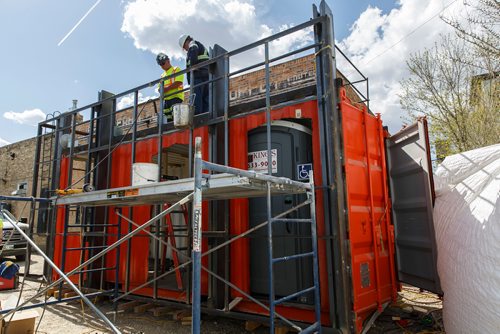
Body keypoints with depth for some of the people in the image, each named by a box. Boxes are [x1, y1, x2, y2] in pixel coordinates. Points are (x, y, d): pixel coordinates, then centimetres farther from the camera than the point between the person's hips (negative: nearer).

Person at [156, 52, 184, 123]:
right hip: (166, 99, 6)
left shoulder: (176, 70, 6)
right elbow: (159, 88, 24)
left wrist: (166, 89, -9)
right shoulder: (162, 75, 27)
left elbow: (179, 82, -9)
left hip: (176, 97, -6)